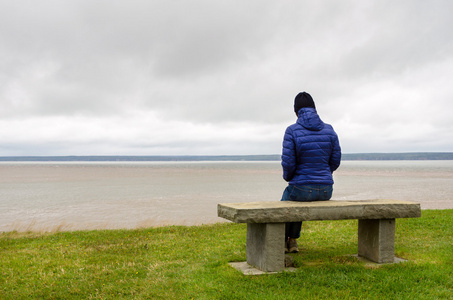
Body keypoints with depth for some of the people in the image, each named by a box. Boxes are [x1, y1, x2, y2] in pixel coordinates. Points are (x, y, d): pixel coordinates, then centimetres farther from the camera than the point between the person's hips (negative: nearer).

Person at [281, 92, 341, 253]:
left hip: (302, 188, -4)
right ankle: (293, 241, 42)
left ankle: (283, 242, 44)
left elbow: (288, 162, -15)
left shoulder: (292, 131, -13)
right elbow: (336, 160, 5)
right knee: (299, 200, 39)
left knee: (286, 201, 35)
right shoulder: (329, 130, 0)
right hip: (326, 191, 4)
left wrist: (287, 177, 9)